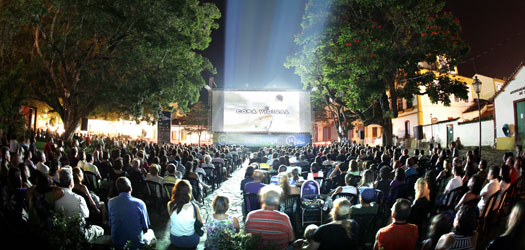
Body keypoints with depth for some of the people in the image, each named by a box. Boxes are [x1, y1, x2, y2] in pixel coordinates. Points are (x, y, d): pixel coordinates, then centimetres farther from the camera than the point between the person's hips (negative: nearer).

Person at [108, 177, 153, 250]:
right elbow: (145, 228, -7)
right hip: (136, 244, -3)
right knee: (150, 232, 29)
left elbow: (110, 224, 4)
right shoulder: (140, 203, -16)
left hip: (117, 244, 3)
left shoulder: (111, 202, -8)